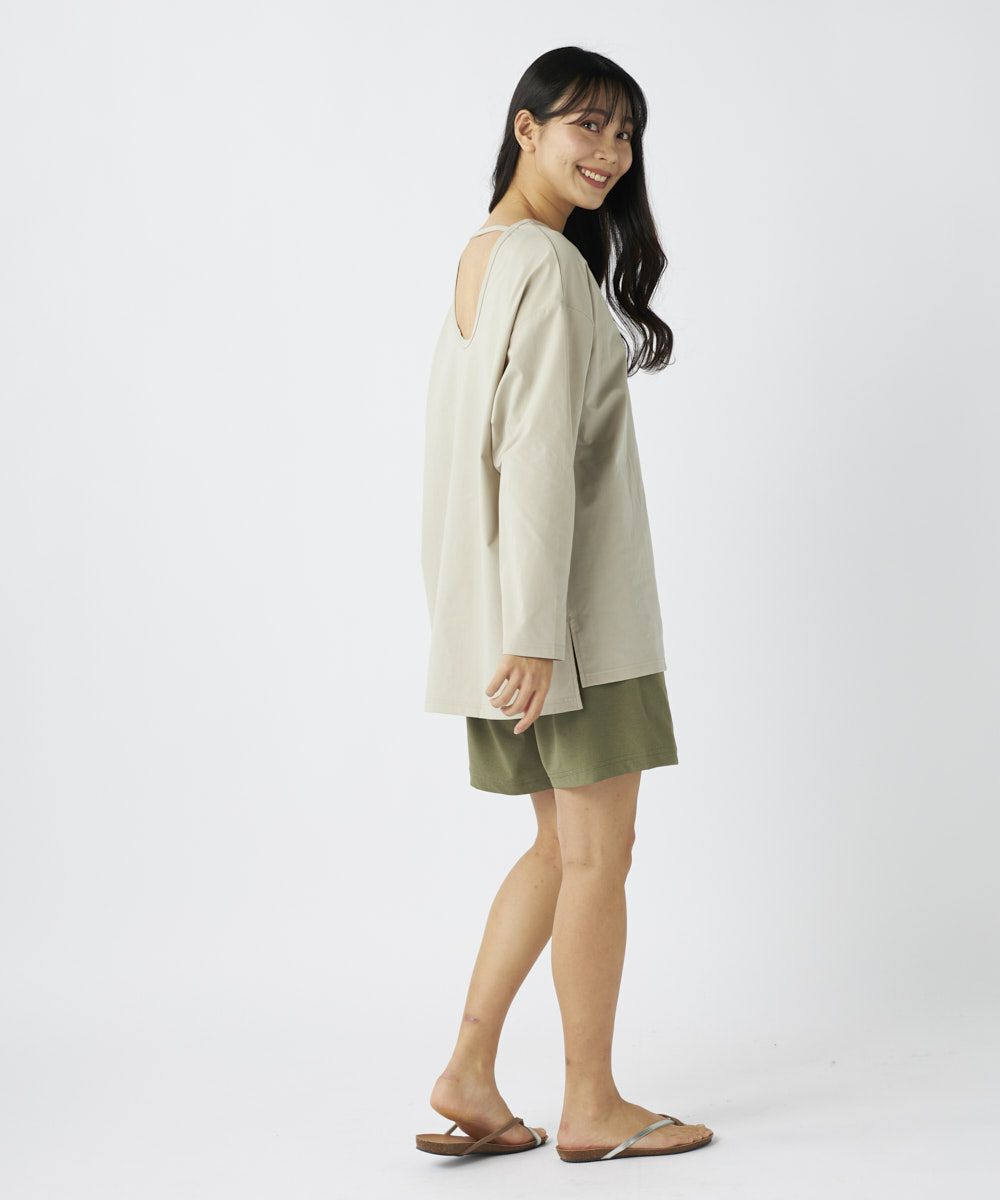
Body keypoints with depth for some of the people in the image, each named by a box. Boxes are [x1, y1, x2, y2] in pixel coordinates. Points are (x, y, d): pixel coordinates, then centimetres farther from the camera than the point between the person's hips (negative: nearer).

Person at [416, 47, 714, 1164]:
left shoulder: (480, 256, 15)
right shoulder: (551, 267, -14)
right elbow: (538, 460, -21)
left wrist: (517, 629, 19)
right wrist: (536, 633, -23)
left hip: (498, 607, 10)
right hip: (574, 610, -10)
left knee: (564, 846, 15)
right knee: (597, 852, 1)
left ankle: (468, 1073, 15)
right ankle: (591, 1104, 12)